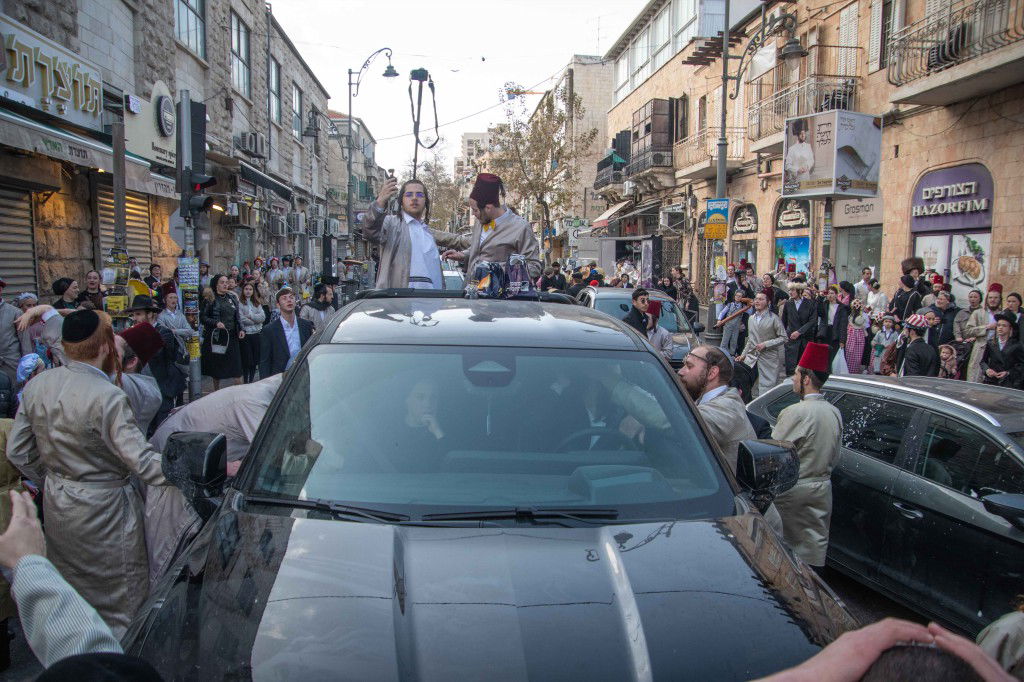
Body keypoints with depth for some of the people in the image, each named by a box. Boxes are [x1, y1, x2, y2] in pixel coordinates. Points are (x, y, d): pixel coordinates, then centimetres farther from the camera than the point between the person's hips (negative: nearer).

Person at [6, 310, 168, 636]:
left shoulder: (36, 386, -3)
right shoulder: (107, 397, -26)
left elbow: (18, 452, 6)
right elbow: (143, 462, -29)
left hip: (56, 504, 8)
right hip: (103, 510, -8)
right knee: (121, 599, 10)